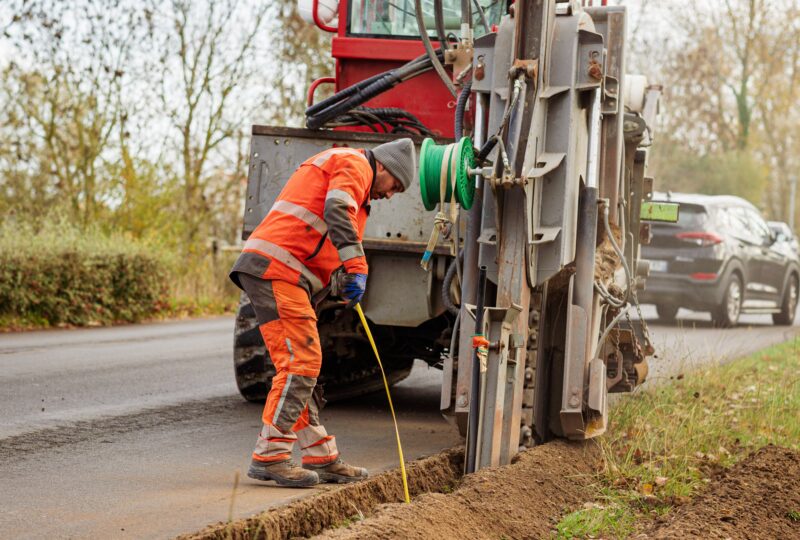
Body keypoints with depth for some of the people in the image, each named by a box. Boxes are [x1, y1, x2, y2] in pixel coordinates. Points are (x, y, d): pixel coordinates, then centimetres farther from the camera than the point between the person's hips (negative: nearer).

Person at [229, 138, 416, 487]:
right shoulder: (355, 165, -1)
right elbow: (337, 210, -20)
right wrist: (356, 267, -26)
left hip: (279, 274, 11)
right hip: (275, 268, -11)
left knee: (304, 365, 12)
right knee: (300, 362, -13)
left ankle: (321, 458, 15)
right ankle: (269, 455, -14)